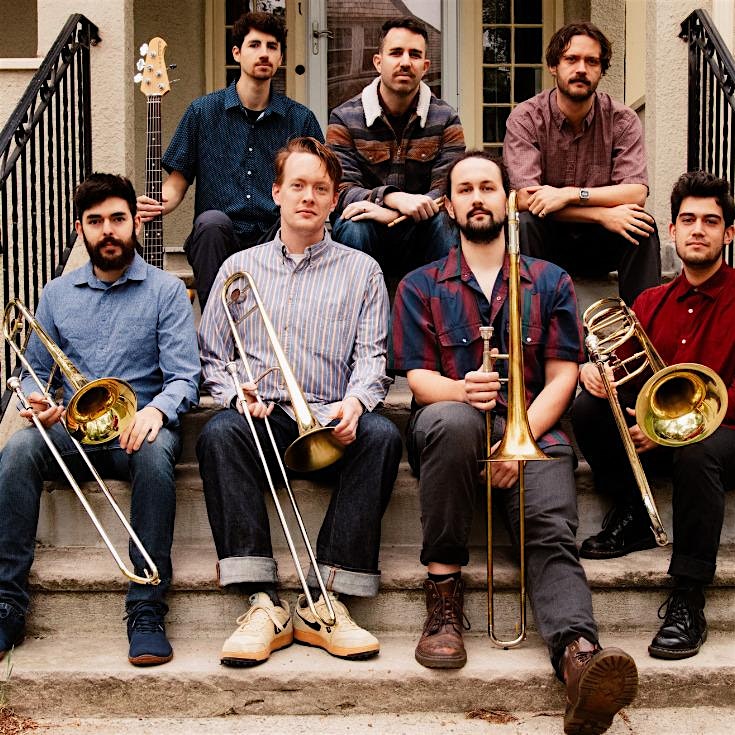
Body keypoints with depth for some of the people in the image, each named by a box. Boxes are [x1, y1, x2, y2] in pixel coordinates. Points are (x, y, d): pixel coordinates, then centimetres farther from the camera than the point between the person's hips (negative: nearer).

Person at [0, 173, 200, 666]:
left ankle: (147, 611, -34)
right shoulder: (57, 295, 16)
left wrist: (157, 410, -26)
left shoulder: (166, 291, 5)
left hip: (140, 427, -2)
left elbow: (185, 377, -4)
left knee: (156, 452, -38)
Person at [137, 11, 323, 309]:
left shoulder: (301, 119, 9)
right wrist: (159, 204, -14)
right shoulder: (203, 111, 8)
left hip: (276, 241, 0)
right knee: (212, 220, -34)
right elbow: (178, 179, 10)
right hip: (215, 240, 0)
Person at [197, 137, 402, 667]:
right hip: (262, 417, 1)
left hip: (332, 422, 0)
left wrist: (355, 400, -17)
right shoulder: (240, 267, 19)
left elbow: (372, 356, 6)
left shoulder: (362, 271, 16)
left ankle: (325, 603, -29)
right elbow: (211, 357, 14)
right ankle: (264, 603, -34)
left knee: (382, 435, -33)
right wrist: (236, 393, -8)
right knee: (219, 434, -33)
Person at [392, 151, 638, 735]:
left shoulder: (550, 282, 18)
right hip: (454, 425, 0)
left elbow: (562, 377, 8)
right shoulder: (421, 286, 17)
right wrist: (459, 390, -21)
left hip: (532, 429, 1)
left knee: (553, 534, -27)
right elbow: (418, 376, 5)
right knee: (451, 420, -37)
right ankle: (444, 592, -28)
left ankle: (579, 654, -52)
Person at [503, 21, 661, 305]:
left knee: (642, 224, -26)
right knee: (522, 223, -31)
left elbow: (636, 192, -15)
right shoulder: (524, 119, -10)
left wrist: (569, 194, -26)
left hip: (599, 245, 2)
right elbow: (524, 197, -22)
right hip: (546, 240, -1)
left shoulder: (623, 120, -3)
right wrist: (603, 214, -27)